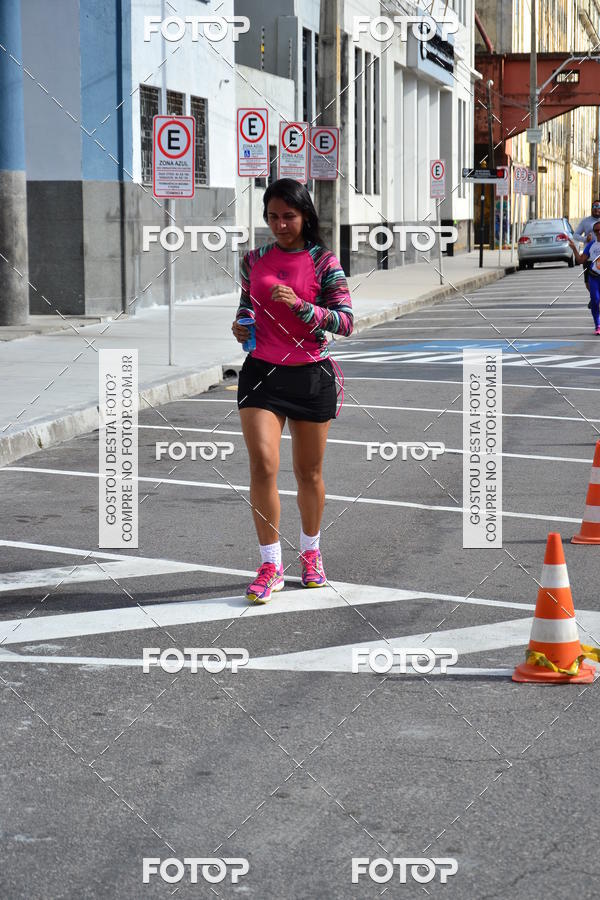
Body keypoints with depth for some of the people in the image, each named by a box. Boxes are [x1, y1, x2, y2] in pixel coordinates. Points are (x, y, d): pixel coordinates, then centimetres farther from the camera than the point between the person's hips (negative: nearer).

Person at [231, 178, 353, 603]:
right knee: (262, 465, -12)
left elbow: (347, 321, -8)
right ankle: (271, 564, -3)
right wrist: (241, 324, 1)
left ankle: (311, 552, 31)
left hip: (311, 375, -1)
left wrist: (300, 305, -20)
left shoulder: (323, 262, -2)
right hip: (262, 372, 1)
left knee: (309, 472, 10)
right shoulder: (254, 260, 7)